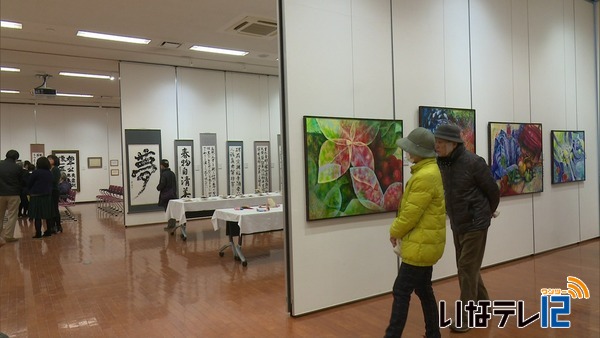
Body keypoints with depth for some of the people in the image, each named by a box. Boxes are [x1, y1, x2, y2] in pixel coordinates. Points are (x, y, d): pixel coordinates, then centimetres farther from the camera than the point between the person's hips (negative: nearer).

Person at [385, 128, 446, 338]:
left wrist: (395, 231, -4)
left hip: (421, 245, -10)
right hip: (425, 242, 10)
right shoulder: (428, 171, 12)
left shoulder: (425, 176, -22)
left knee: (401, 292, -3)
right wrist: (400, 230, 11)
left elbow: (412, 212, -20)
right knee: (423, 290, 18)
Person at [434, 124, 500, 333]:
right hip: (457, 225, 7)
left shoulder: (472, 162, -19)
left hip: (475, 224, -7)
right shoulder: (441, 163, 0)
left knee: (467, 269, -3)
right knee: (466, 269, 16)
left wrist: (489, 212, 9)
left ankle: (466, 317, 9)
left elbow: (493, 190, -6)